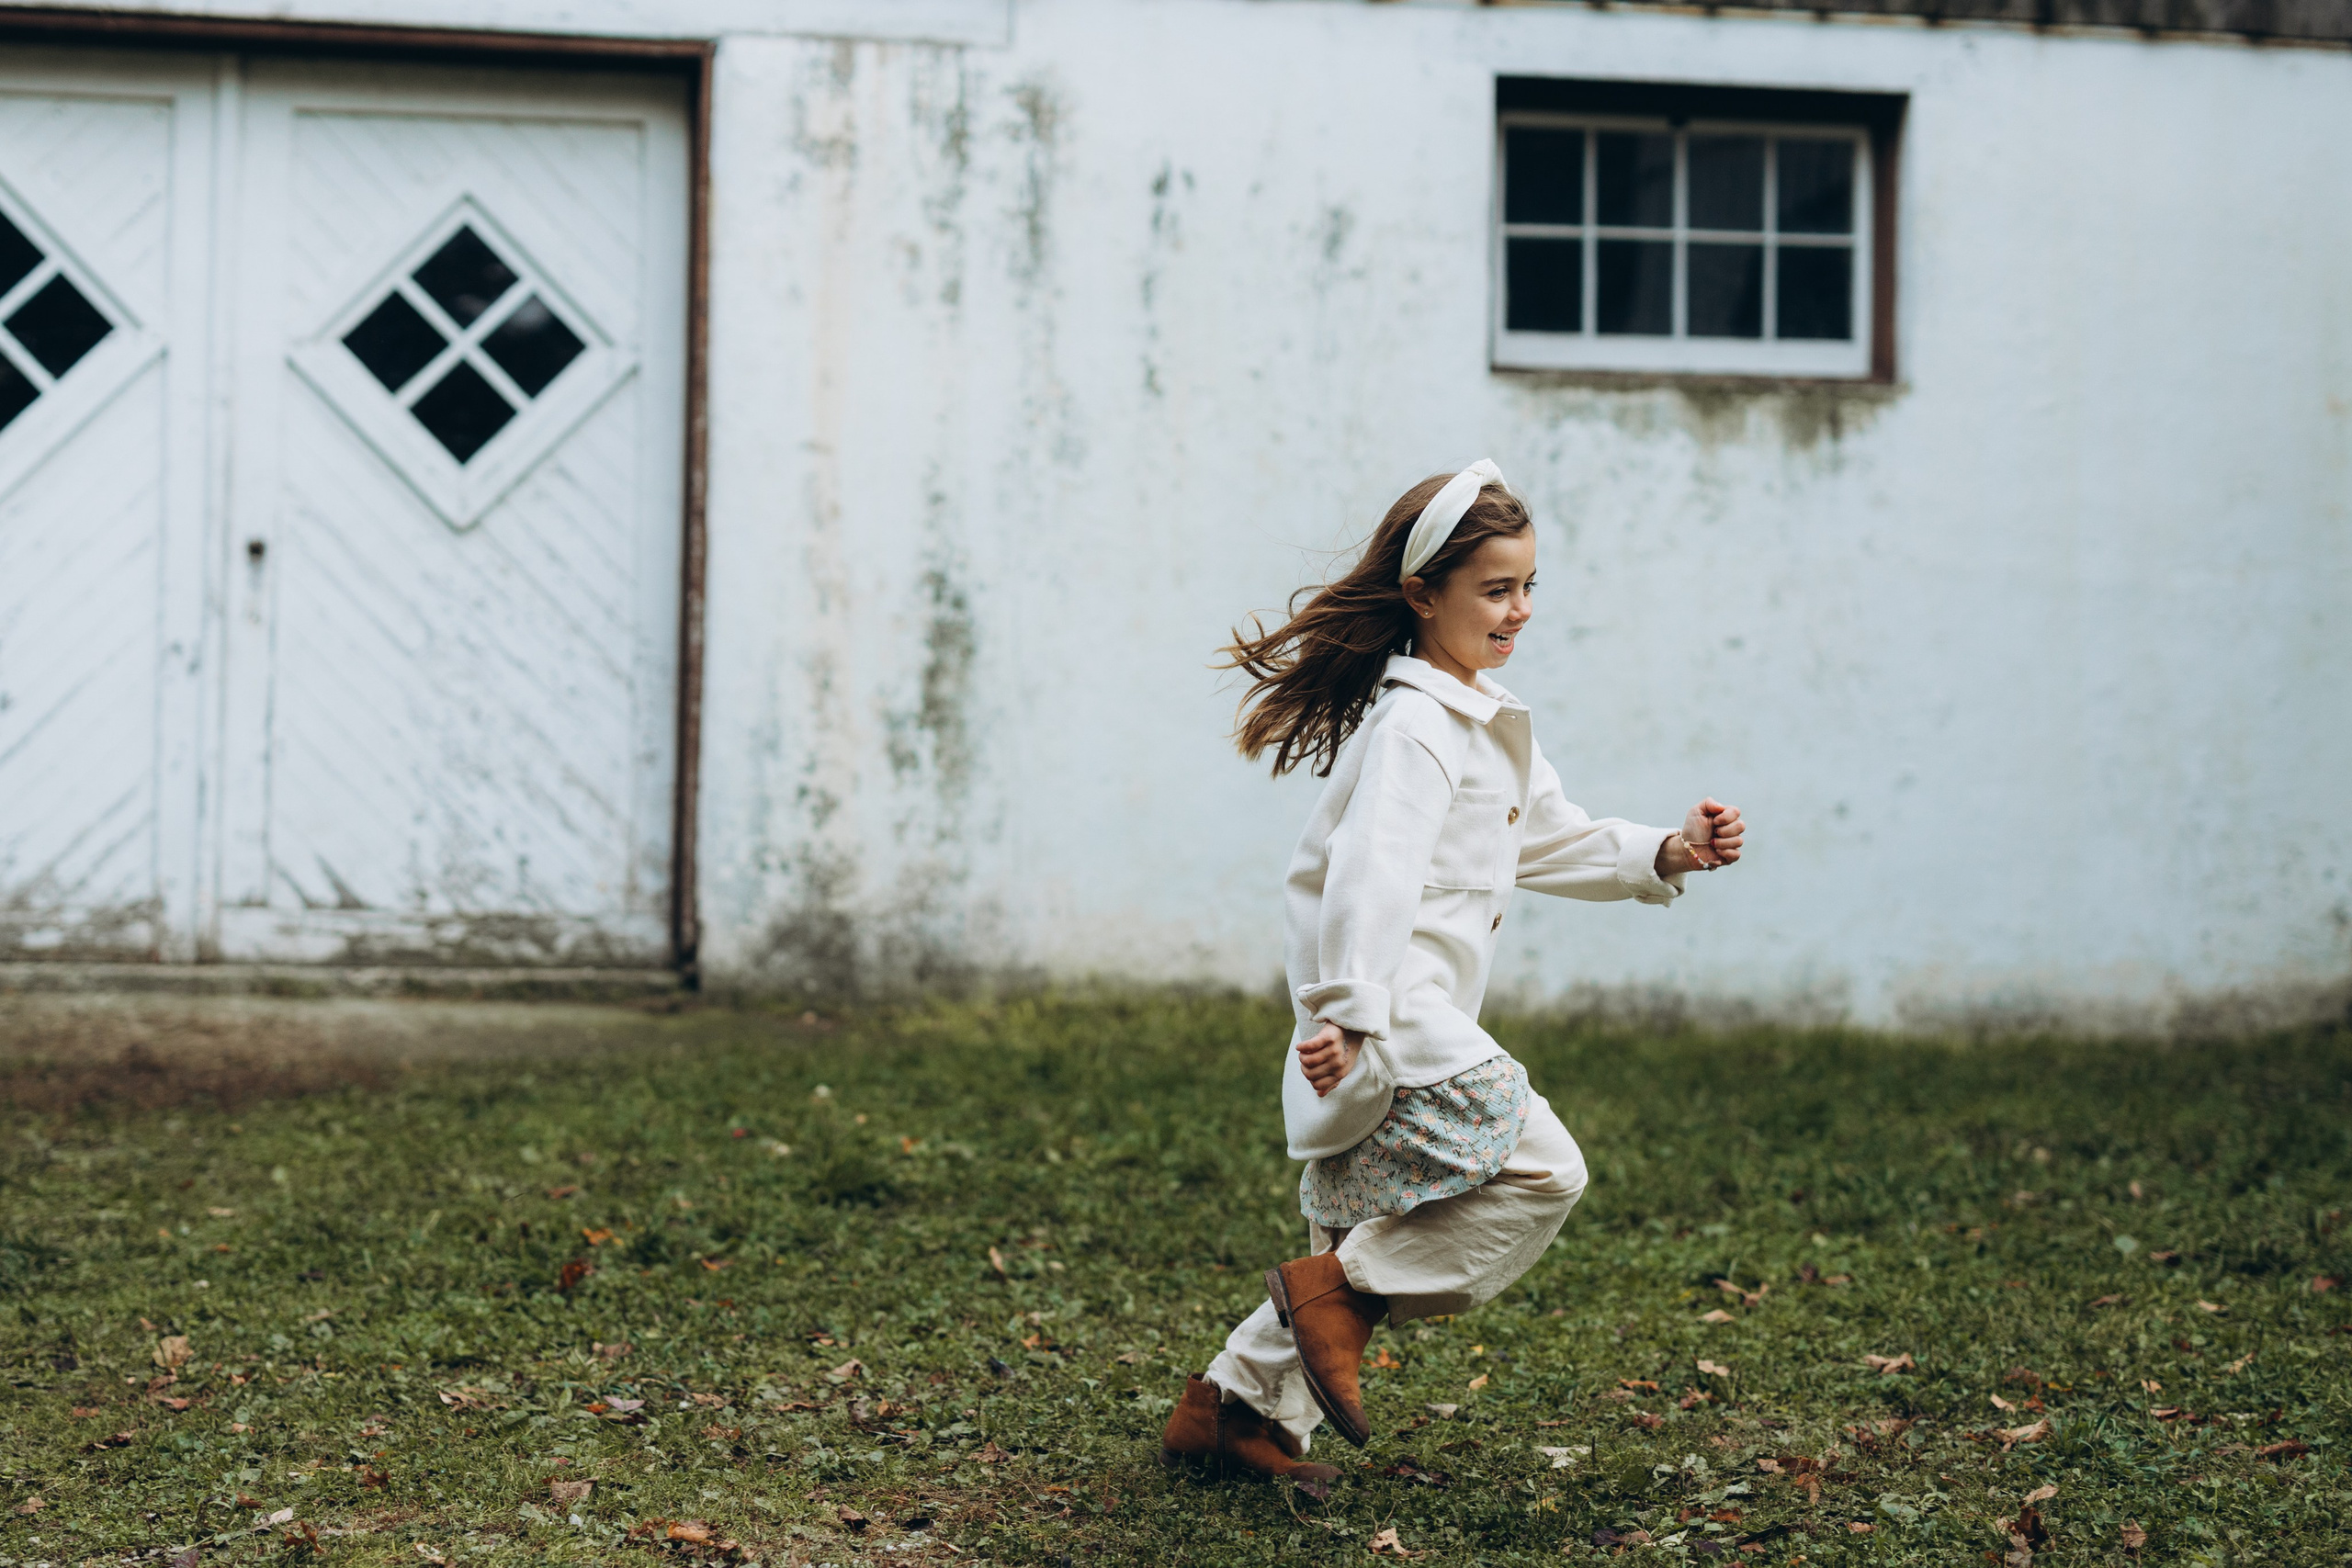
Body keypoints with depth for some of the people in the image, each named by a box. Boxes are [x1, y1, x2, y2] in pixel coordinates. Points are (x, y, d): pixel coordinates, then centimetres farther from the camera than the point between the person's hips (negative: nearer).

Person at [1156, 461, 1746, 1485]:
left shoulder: (1488, 722, 20)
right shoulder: (1414, 724, -14)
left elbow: (1552, 841, 28)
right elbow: (1373, 871, -25)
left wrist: (1670, 854, 14)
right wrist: (1349, 1011, -34)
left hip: (1411, 1021, 10)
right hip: (1383, 1016, -10)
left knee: (1368, 1234, 14)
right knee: (1540, 1172, -16)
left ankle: (1237, 1404, 20)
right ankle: (1339, 1287, -9)